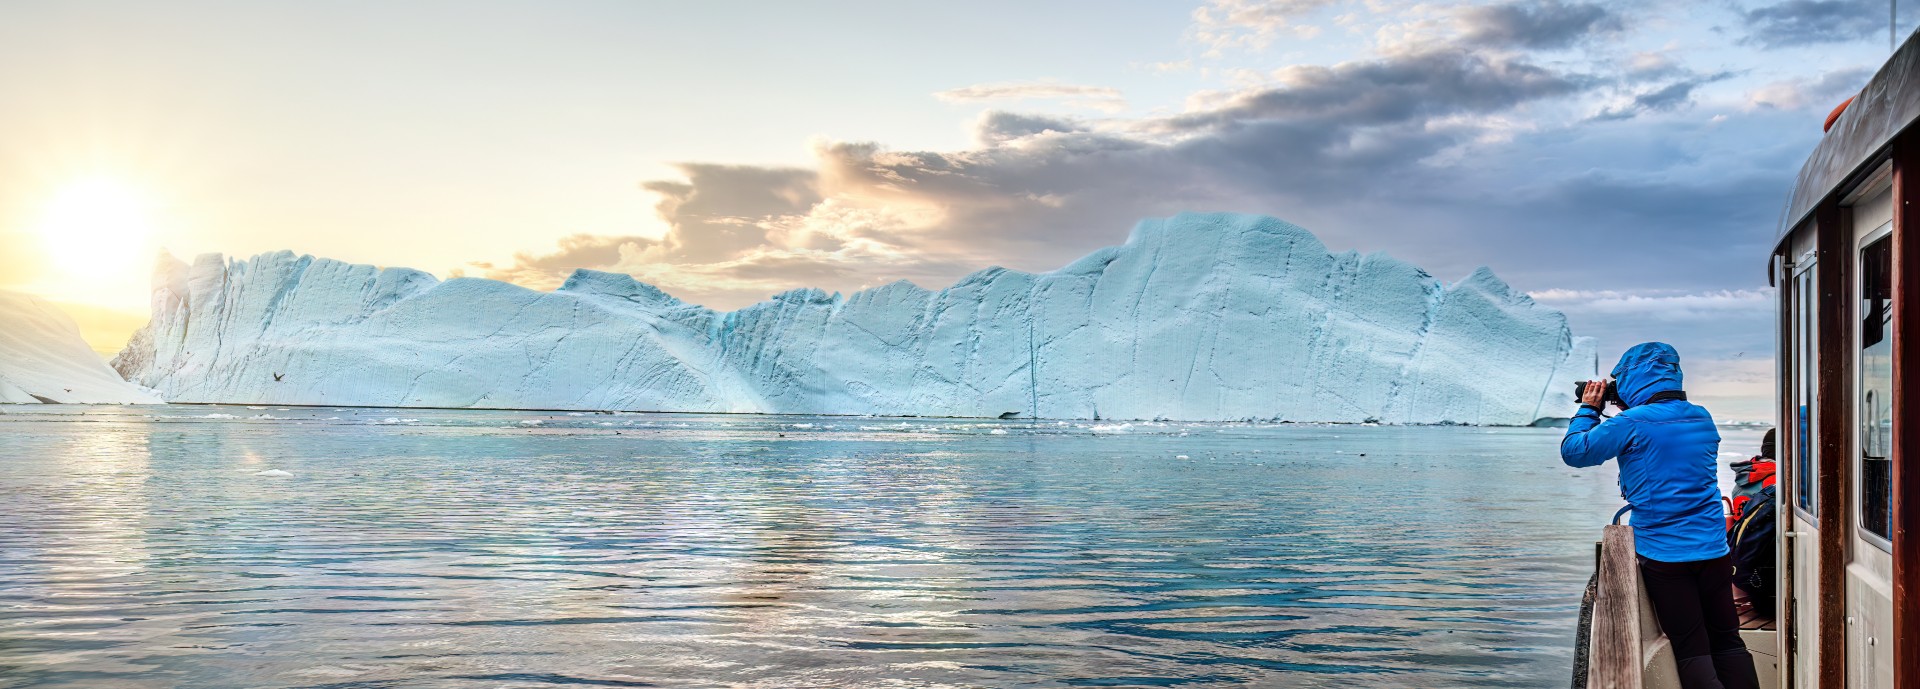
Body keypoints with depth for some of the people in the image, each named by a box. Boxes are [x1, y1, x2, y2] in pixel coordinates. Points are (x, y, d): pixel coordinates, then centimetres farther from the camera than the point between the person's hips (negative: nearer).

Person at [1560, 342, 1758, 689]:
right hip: (1713, 551, 5)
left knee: (1692, 651, 0)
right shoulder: (1703, 418, 9)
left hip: (1664, 555, -5)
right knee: (1728, 641, 11)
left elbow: (1573, 451, -2)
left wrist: (1589, 408, 11)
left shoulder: (1633, 423, -11)